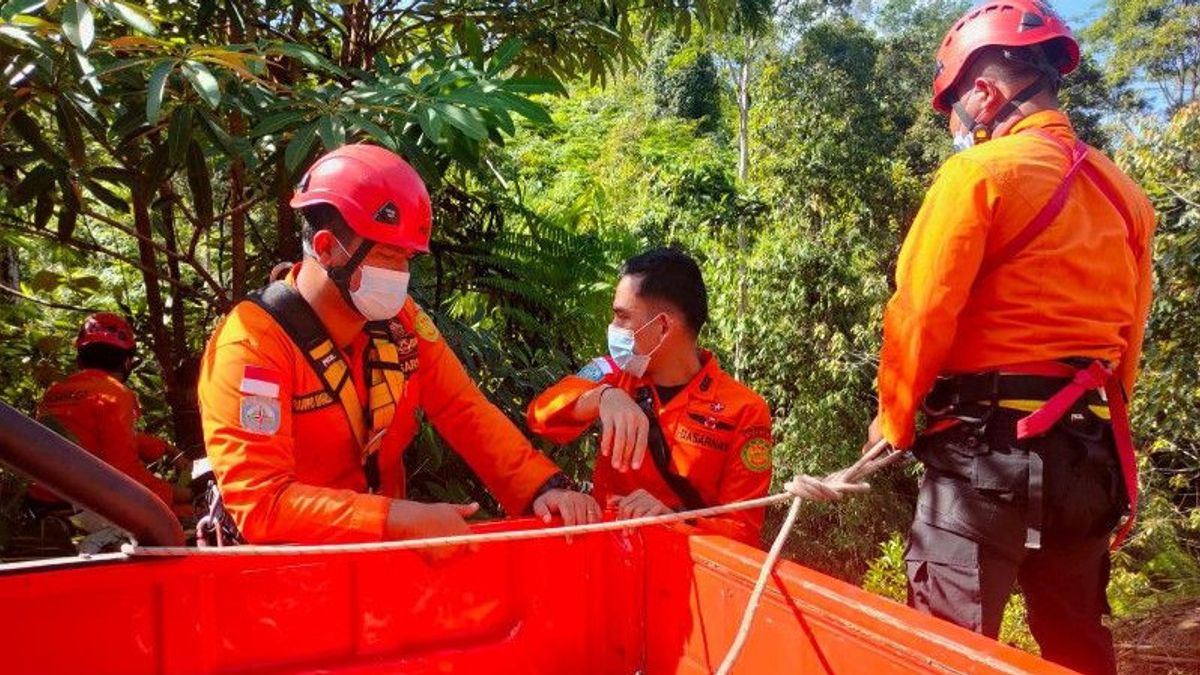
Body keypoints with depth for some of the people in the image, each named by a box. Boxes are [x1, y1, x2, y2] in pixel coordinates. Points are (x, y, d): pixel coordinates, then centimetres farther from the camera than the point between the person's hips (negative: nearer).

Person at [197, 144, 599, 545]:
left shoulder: (399, 318, -2)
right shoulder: (250, 345, -18)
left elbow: (464, 412, -1)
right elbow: (260, 502, -23)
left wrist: (543, 487, -15)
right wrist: (401, 519, -32)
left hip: (382, 546, 5)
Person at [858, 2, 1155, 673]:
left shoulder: (979, 171, -8)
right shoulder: (1122, 190, 12)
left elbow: (921, 313, -12)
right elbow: (1129, 335, 15)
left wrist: (894, 419, 1)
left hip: (990, 445, -7)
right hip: (1092, 450, 8)